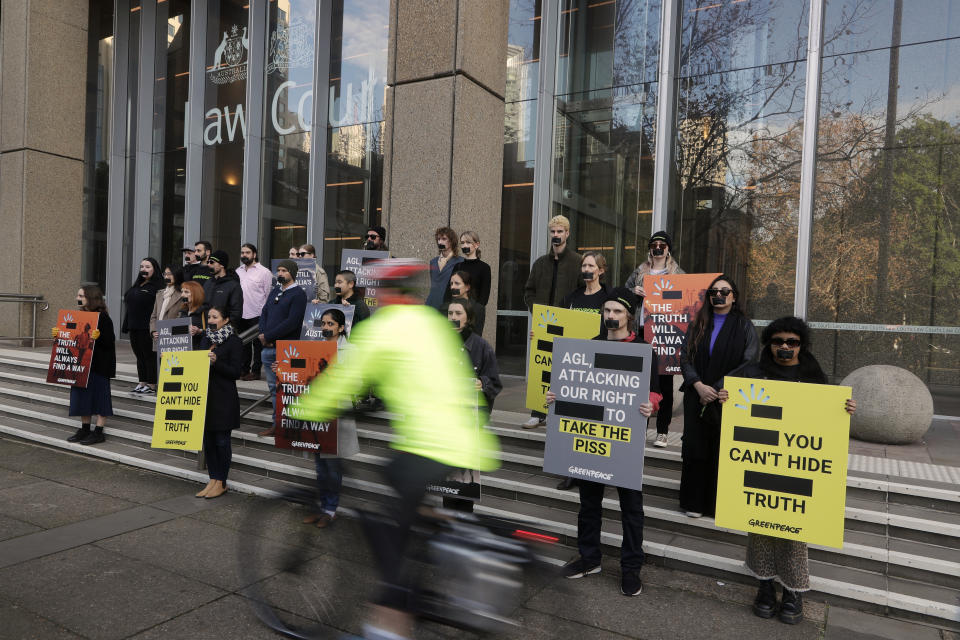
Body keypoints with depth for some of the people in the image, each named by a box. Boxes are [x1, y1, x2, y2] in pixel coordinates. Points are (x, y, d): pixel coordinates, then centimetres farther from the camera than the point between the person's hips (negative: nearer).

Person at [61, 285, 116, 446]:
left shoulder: (103, 318, -13)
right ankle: (85, 428, 24)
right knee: (82, 395, 13)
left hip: (98, 365, -8)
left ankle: (98, 432, 6)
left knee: (98, 394, -1)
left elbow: (110, 342, -19)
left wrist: (97, 337, -36)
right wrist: (59, 334, 6)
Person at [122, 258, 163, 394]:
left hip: (147, 328, -8)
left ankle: (152, 385, 4)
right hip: (134, 327, 8)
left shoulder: (157, 287, -7)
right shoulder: (137, 286, 18)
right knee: (139, 356, 12)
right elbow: (129, 306, 19)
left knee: (149, 356, -2)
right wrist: (126, 325, 14)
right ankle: (142, 383, 19)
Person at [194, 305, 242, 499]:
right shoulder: (205, 339, 14)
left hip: (224, 399, -6)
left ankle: (221, 483, 11)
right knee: (207, 439, 10)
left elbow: (235, 372, -12)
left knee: (221, 440, 0)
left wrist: (216, 362, -24)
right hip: (205, 396, 7)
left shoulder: (234, 342, -7)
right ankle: (213, 479, 21)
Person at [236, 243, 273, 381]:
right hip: (240, 314, 6)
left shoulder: (264, 272, -3)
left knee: (257, 343, 1)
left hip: (256, 314, -5)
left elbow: (269, 294, -4)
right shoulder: (238, 271, 15)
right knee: (243, 343, 12)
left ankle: (255, 371, 8)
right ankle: (243, 369, 21)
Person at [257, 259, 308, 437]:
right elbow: (264, 313, 14)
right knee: (274, 387, 12)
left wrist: (268, 336, -14)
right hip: (268, 348, 7)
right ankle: (277, 424, 21)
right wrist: (263, 335, -3)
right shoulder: (274, 291, 18)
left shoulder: (298, 294, -6)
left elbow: (292, 322, -15)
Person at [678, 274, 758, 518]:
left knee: (723, 450, 1)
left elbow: (748, 365, -5)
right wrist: (699, 385, -13)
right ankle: (694, 501, 16)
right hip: (697, 398, 3)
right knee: (695, 448, 5)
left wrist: (717, 389, -11)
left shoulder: (744, 326, 2)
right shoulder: (698, 325, 10)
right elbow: (685, 358, 4)